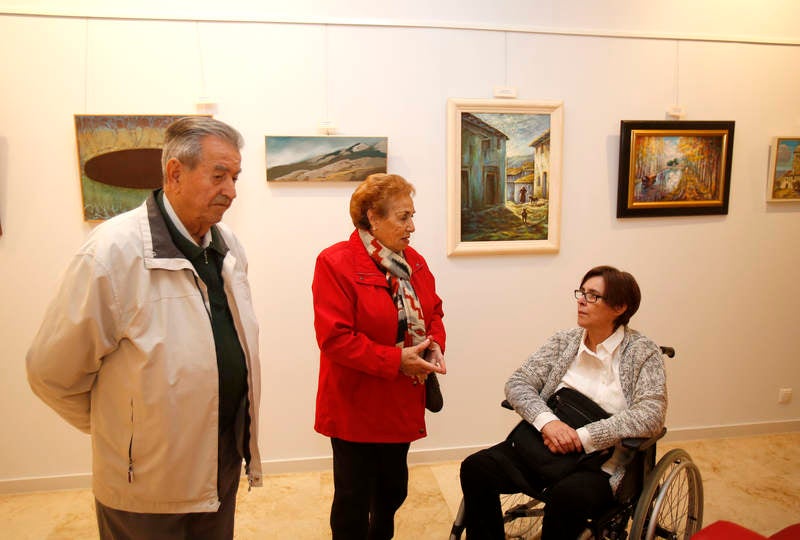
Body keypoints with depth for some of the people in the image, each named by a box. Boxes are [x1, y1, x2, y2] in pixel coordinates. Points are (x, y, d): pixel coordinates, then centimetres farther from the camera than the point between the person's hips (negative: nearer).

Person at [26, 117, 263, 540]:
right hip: (147, 489, -6)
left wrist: (239, 442, 12)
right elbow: (51, 372, -14)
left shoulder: (228, 246, 1)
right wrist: (117, 428, -1)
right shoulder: (113, 251, -20)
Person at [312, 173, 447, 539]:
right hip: (356, 406, -7)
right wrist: (395, 360, -23)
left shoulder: (413, 261, 5)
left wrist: (435, 346, -8)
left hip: (402, 404, 7)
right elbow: (335, 339, -23)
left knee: (393, 489, 22)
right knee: (354, 498, 9)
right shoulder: (336, 262, -18)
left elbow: (433, 313, 13)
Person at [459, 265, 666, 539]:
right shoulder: (563, 341, 9)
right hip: (543, 445, 4)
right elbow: (517, 383, 2)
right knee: (476, 468, -18)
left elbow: (650, 415, -14)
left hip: (601, 466, -3)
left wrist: (583, 437, -19)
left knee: (569, 495, -36)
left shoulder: (643, 352, -1)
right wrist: (547, 420, -18)